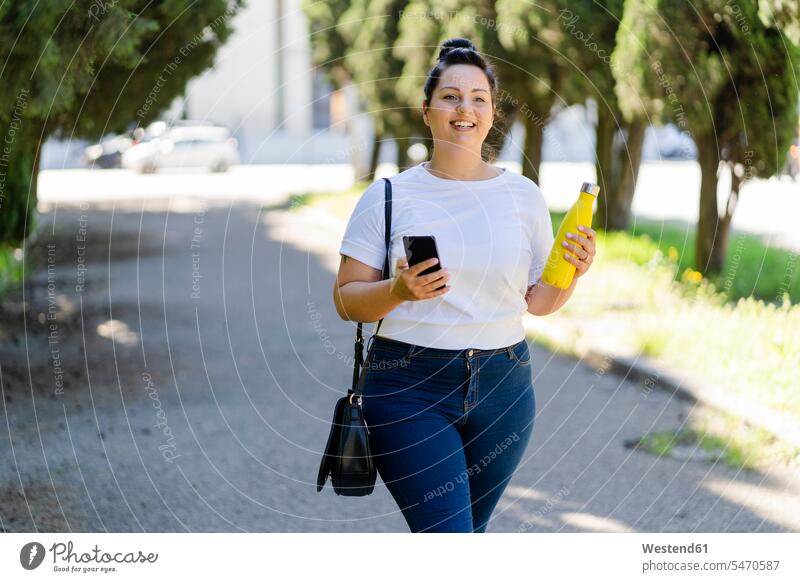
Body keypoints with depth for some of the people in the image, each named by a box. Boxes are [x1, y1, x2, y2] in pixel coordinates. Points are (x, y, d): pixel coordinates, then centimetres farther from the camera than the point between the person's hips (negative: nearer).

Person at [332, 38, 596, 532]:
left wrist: (572, 273, -8)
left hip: (503, 388, 4)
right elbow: (346, 300, -1)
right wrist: (398, 291, -20)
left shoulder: (523, 195, 5)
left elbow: (537, 301, 12)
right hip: (411, 386, -3)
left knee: (469, 529, 16)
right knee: (449, 536, -15)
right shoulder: (389, 196, -2)